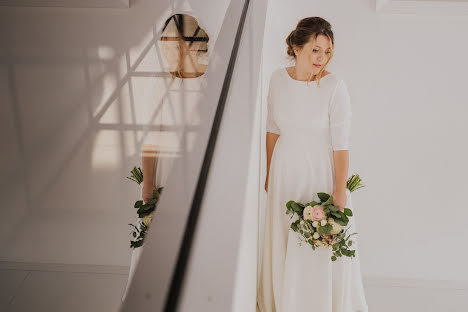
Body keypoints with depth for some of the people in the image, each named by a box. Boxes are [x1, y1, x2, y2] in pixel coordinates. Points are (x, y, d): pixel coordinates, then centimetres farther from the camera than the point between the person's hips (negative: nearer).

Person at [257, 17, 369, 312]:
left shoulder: (334, 86, -17)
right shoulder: (278, 78, -5)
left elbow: (341, 142, -15)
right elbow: (273, 129, 5)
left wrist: (340, 191, -15)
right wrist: (269, 173, 11)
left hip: (321, 172, -4)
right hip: (286, 170, 4)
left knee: (322, 245, 7)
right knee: (283, 238, 18)